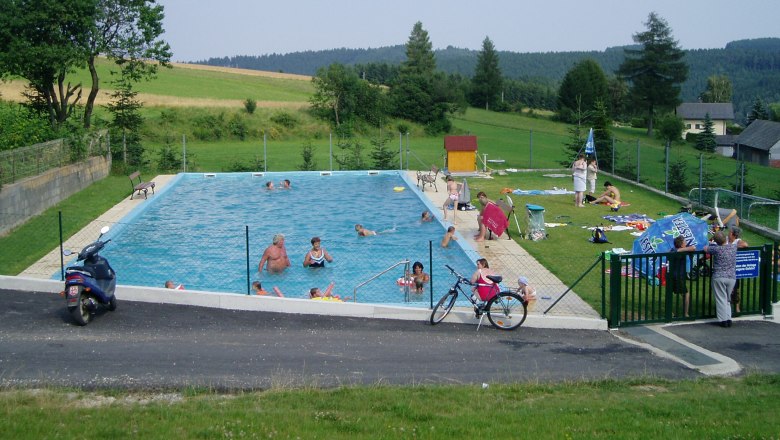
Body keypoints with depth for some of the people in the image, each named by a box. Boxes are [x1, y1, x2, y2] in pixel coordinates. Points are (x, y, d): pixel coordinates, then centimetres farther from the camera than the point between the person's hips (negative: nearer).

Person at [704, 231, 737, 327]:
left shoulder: (717, 249, -11)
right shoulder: (733, 248, 3)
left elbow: (705, 248, 6)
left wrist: (710, 245, 23)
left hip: (719, 277, -5)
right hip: (732, 278, 5)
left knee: (721, 299, 1)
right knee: (727, 299, 16)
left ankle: (723, 320, -1)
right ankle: (729, 319, 10)